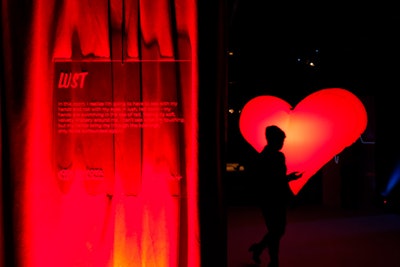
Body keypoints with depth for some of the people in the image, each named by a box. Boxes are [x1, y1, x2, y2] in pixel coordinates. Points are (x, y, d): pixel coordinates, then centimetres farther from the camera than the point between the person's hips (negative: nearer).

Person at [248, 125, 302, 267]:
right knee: (276, 231, 1)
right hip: (269, 201, -8)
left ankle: (258, 247, 36)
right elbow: (265, 181, -23)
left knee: (278, 230, 16)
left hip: (279, 200, 8)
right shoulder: (263, 158, -16)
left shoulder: (279, 155, 10)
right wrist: (288, 178, -25)